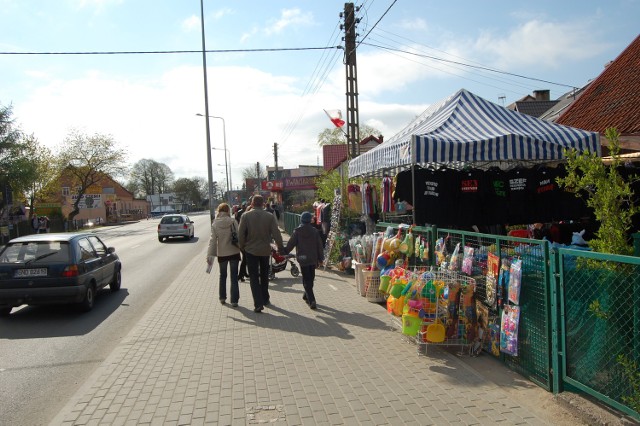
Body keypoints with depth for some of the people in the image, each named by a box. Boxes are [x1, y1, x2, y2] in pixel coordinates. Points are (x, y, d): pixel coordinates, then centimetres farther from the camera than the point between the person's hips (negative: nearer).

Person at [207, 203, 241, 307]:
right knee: (234, 277, 5)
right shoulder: (233, 221, -10)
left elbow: (213, 240, -8)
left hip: (222, 254, 2)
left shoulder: (215, 224, -6)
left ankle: (222, 297, 27)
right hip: (234, 252, -2)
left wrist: (210, 255, -7)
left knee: (223, 276, 20)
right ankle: (234, 300, 5)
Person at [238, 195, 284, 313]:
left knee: (254, 277, 3)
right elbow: (276, 233, -8)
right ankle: (265, 299, 31)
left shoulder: (246, 216, -9)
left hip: (251, 250, -2)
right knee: (264, 276, 20)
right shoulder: (270, 216, -7)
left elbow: (241, 234, -10)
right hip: (265, 250, 2)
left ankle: (258, 303, -7)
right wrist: (280, 247, 3)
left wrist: (242, 246, 4)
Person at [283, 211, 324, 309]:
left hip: (302, 258, -2)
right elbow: (320, 246, 3)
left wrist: (284, 252, 14)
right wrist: (320, 259, 11)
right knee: (311, 278, 18)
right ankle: (306, 296, 32)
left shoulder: (297, 231, -6)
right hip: (313, 259, 3)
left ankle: (311, 300, -10)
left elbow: (291, 244, -2)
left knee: (306, 280, -1)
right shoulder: (315, 231, 1)